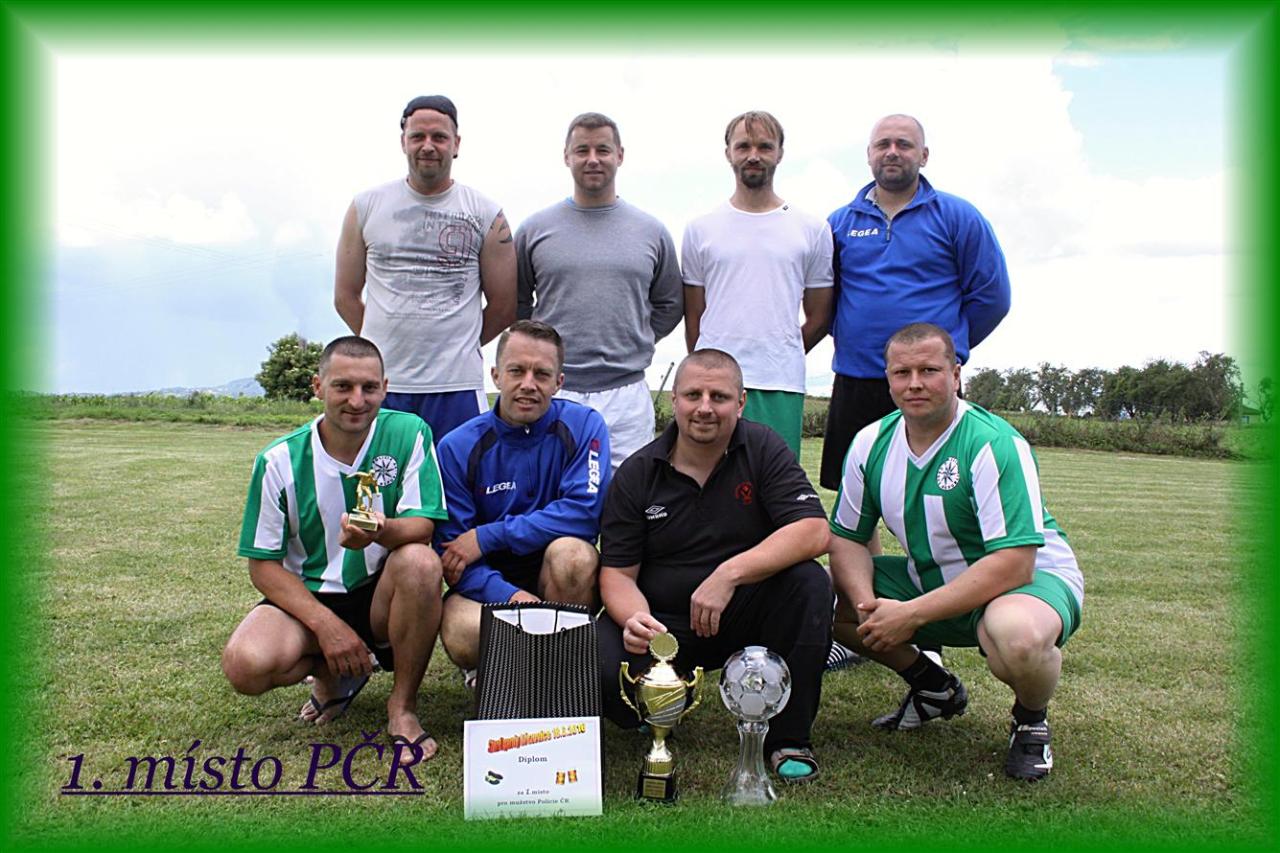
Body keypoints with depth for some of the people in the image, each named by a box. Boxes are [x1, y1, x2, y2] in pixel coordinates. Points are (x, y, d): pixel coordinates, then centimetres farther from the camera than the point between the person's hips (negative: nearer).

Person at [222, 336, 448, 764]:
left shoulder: (408, 433, -9)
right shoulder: (280, 461, -6)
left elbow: (421, 527, -16)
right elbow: (263, 565, -4)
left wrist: (382, 531, -41)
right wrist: (326, 624, -17)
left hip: (382, 592, -1)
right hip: (308, 597, 1)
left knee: (420, 561, -34)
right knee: (246, 665, -28)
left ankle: (402, 706, -13)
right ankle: (337, 674, 8)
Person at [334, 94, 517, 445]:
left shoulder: (486, 215, 4)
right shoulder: (367, 207, 9)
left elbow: (504, 306, 8)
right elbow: (345, 296, 13)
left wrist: (455, 347, 11)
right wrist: (390, 343, 10)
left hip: (456, 386, -1)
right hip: (379, 381, 2)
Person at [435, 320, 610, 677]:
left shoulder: (583, 426, -8)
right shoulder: (458, 447, -7)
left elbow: (584, 512, -20)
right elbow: (451, 547, -9)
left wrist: (487, 536, -21)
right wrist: (508, 594, -28)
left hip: (556, 579, 0)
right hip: (488, 581, 0)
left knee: (573, 552, -34)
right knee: (463, 635, -32)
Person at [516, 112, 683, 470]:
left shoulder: (652, 232, 9)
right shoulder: (534, 229, 6)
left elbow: (669, 305, 18)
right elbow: (516, 303, 14)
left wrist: (633, 344, 7)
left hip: (626, 396, 1)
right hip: (551, 393, 0)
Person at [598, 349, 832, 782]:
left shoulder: (763, 449, -5)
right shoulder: (636, 475, -2)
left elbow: (814, 532, -17)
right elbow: (617, 573, -2)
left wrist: (729, 573, -29)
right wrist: (634, 618, -26)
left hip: (745, 615, 0)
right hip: (662, 621, 0)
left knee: (809, 582, -29)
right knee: (594, 668, -28)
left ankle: (788, 736, -11)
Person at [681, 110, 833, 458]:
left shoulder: (811, 229, 9)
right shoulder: (701, 229, 9)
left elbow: (819, 318, 13)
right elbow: (693, 317, 12)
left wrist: (780, 359, 12)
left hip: (782, 388, 0)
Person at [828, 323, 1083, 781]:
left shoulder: (995, 445, -25)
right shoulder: (871, 443, -6)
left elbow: (1013, 564, -31)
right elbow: (846, 537, -2)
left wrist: (910, 614, -33)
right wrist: (868, 604, -24)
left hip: (1032, 577, -6)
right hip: (930, 579, 6)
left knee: (1017, 634, -41)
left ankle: (1030, 720, -1)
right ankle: (933, 688, 13)